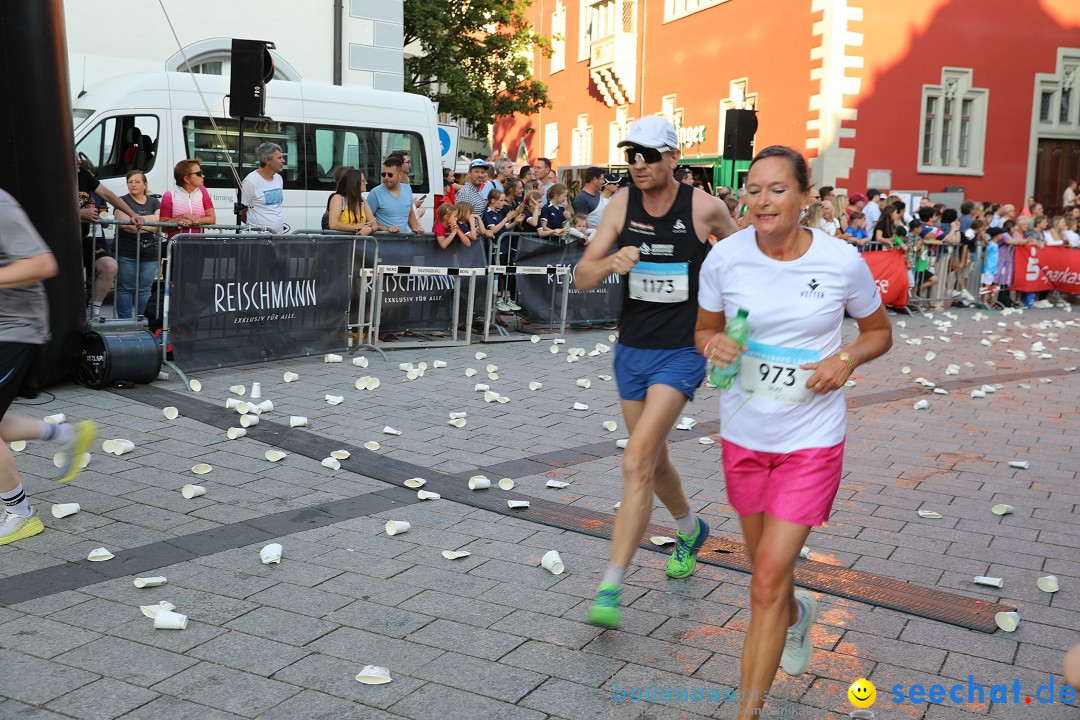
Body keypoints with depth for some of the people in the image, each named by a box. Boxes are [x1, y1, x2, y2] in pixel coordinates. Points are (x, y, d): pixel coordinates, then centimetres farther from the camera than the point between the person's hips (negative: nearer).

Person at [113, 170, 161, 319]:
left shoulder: (154, 202, 15)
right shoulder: (122, 201, 4)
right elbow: (124, 224, -12)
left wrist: (136, 218, -13)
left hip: (149, 255, 3)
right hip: (126, 254, -3)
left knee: (144, 289, 5)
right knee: (125, 288, -2)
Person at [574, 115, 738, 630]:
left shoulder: (704, 207, -10)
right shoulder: (622, 204, -2)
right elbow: (581, 279, -4)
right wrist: (611, 263, -25)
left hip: (682, 352, -5)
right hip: (631, 349, 5)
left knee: (636, 465, -17)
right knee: (654, 461, 20)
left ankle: (610, 587, -12)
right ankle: (690, 531, 49)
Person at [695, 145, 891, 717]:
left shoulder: (842, 262, -12)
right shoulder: (725, 257, -8)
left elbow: (879, 332, 5)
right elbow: (704, 328, 7)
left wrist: (846, 359, -16)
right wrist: (713, 344, -16)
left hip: (811, 439, -3)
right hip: (742, 433, 3)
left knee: (768, 582, -9)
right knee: (766, 571, 20)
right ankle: (796, 614, 57)